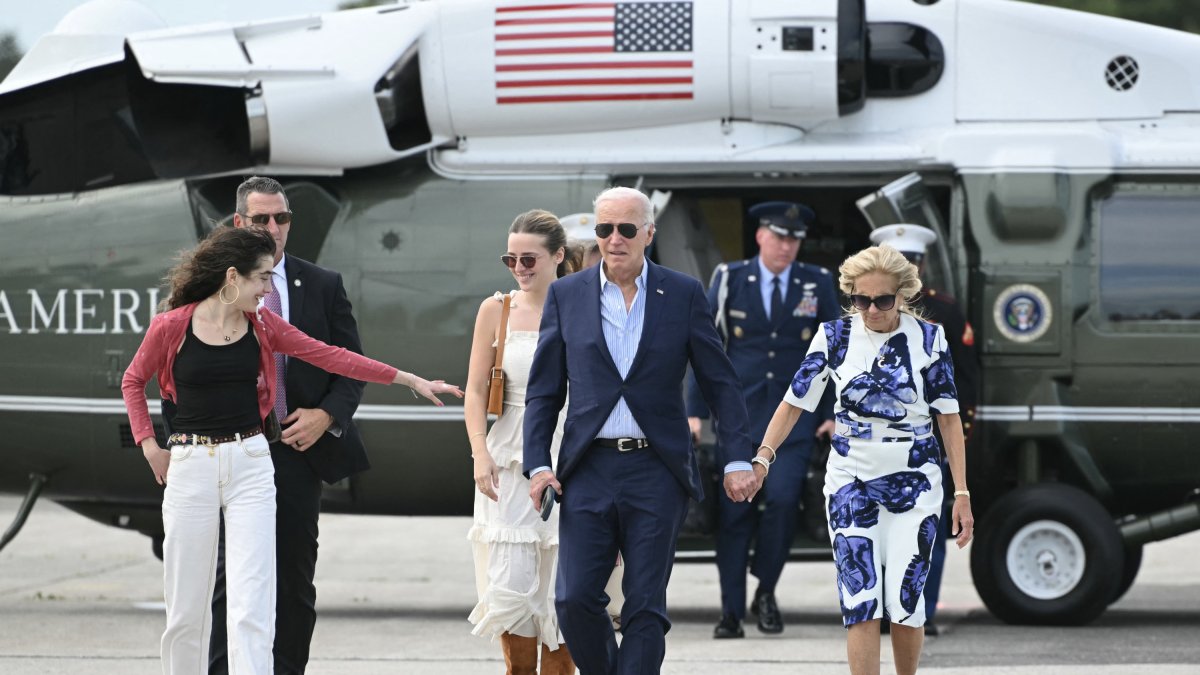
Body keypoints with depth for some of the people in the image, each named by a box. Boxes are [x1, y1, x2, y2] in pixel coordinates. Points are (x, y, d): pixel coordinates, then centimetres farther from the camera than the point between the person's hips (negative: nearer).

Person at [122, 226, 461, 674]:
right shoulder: (172, 326, -6)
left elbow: (330, 357, 6)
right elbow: (133, 382, 9)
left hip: (249, 465, 2)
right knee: (186, 607, 5)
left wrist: (410, 380, 4)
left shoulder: (261, 326, 4)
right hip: (190, 467, -2)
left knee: (252, 607, -7)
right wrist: (150, 447, 1)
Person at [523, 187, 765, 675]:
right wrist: (538, 465, -1)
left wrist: (738, 460, -2)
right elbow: (543, 391, 9)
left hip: (656, 471, -1)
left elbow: (720, 383, 6)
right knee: (574, 599, -7)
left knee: (645, 607, -3)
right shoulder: (566, 295, 7)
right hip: (588, 470, 1)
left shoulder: (683, 295, 4)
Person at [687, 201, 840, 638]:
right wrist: (696, 411, 1)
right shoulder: (729, 281, 5)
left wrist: (834, 414, 3)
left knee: (782, 499, -16)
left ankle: (766, 592, 4)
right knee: (734, 511, -3)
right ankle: (731, 613, 3)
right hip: (739, 416, 0)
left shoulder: (818, 284, 7)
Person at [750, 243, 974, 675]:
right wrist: (762, 457, -14)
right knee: (860, 604, -8)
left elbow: (949, 418, 2)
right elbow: (795, 403, 1)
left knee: (905, 603, -6)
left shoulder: (929, 340, -1)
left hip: (914, 484, 0)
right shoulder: (834, 337, 0)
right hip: (851, 482, 1)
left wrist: (962, 493, -2)